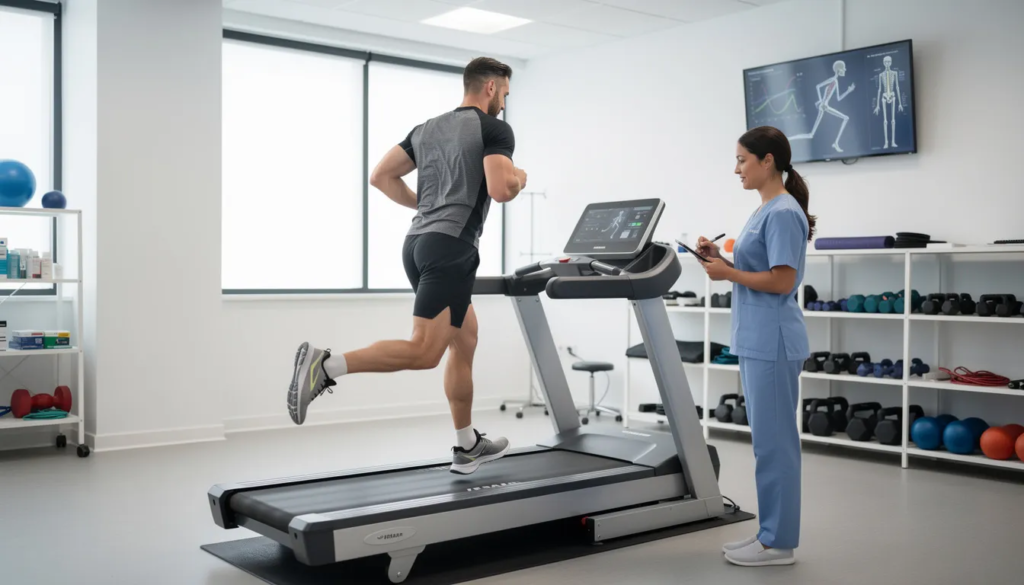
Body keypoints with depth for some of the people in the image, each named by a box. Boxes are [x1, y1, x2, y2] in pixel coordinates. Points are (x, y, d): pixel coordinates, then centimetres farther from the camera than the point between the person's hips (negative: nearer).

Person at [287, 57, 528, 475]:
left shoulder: (427, 128, 20)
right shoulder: (494, 129, -3)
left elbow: (381, 176, 17)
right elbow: (500, 189, -16)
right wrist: (520, 178, 7)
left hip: (418, 243, 9)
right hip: (451, 248, -9)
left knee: (464, 343, 16)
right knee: (425, 351, -13)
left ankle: (467, 446, 21)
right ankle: (326, 365, -23)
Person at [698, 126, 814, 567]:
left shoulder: (783, 214, -14)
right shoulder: (764, 212, 16)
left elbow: (782, 281, -19)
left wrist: (729, 274, -17)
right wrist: (721, 259, 9)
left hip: (772, 343, -10)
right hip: (755, 341, 10)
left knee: (775, 441, -3)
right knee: (768, 440, 13)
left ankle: (779, 542, 6)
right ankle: (771, 533, 22)